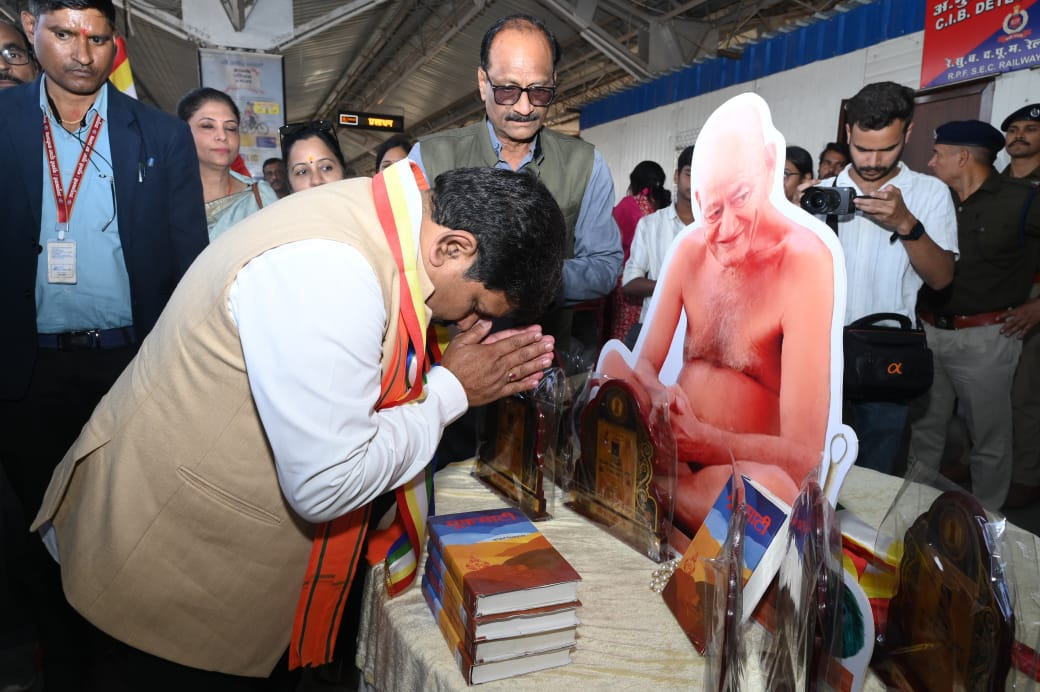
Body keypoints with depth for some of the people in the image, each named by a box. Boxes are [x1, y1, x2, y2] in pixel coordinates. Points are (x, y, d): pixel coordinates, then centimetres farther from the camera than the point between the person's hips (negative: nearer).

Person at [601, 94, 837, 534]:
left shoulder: (805, 261, -16)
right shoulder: (689, 248, 1)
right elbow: (644, 363, -1)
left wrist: (701, 440, -33)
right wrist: (659, 401, -24)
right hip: (676, 446, 5)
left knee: (769, 487, -37)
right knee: (611, 357, -15)